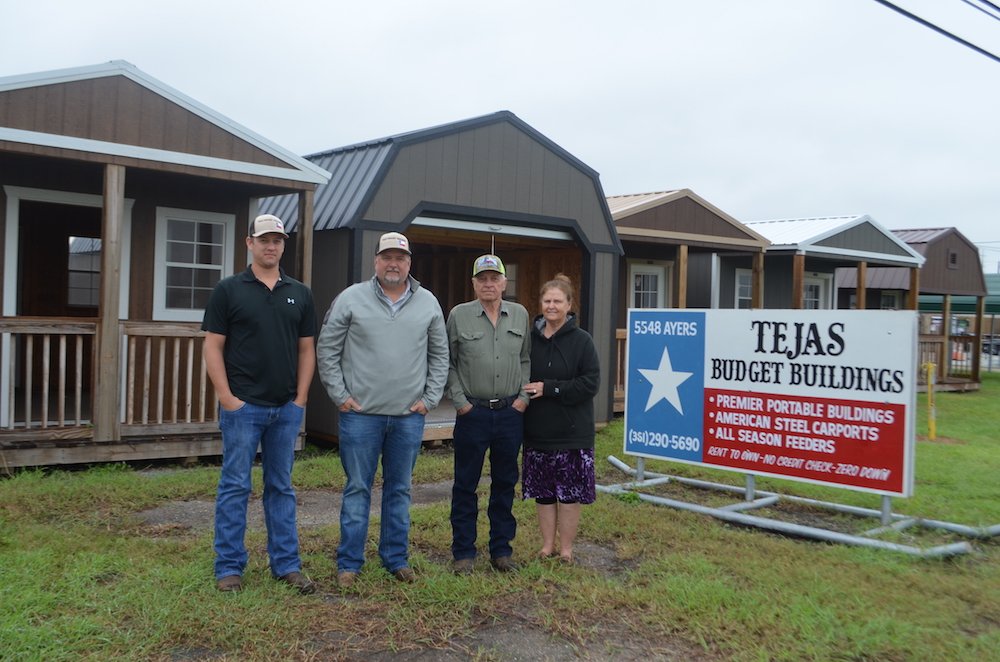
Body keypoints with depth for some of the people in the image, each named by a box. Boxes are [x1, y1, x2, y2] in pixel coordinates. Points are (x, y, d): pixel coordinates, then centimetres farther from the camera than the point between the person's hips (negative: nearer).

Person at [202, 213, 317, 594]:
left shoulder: (299, 294, 9)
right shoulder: (229, 290, -1)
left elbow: (307, 349, 10)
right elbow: (213, 347, -3)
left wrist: (301, 398, 2)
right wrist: (227, 398, -10)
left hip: (287, 408, 3)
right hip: (242, 406, -3)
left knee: (281, 487, 11)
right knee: (235, 486, 3)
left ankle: (287, 564, 19)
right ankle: (229, 567, 13)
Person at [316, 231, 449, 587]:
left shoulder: (428, 303, 6)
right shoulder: (351, 298, -1)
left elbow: (439, 354, 11)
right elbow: (327, 348, 2)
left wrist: (430, 398, 4)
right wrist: (339, 395, -3)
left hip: (409, 415, 2)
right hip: (360, 414, -2)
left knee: (399, 489, 12)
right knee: (357, 488, 4)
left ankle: (396, 558, 24)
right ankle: (349, 562, 15)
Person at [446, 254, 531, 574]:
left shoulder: (520, 315, 7)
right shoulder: (459, 315, -1)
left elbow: (526, 359, 12)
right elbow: (448, 363, 2)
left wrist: (524, 396, 1)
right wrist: (459, 400, -5)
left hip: (510, 412, 3)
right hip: (472, 412, -2)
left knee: (505, 482, 11)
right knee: (465, 484, 4)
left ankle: (501, 549, 23)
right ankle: (463, 552, 16)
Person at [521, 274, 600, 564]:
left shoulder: (581, 340, -6)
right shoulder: (529, 338, 2)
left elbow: (590, 383, -13)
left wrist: (549, 388, -17)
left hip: (572, 432, -3)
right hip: (537, 431, 3)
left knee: (569, 491, 4)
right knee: (543, 491, 11)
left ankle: (566, 548, 18)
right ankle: (547, 545, 24)